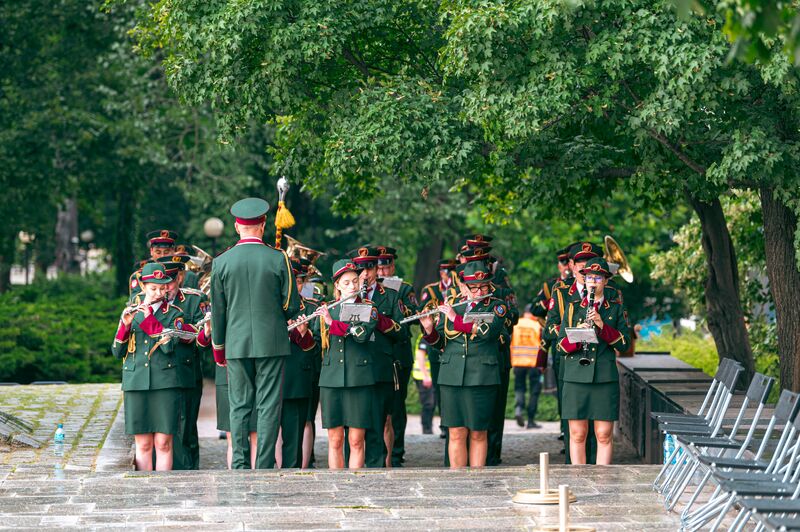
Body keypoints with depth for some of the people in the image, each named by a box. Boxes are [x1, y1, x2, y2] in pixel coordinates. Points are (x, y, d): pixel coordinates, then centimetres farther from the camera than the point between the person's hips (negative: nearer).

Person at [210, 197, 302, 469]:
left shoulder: (221, 262, -1)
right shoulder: (278, 259, -6)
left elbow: (217, 311, 4)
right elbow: (292, 306, -3)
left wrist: (218, 347, 15)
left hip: (236, 344, 2)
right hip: (272, 342, -2)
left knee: (239, 407, 8)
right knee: (268, 406, 2)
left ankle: (239, 466, 6)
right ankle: (265, 465, -1)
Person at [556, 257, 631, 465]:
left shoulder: (616, 308, 9)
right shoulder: (573, 308, 11)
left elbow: (624, 344, 1)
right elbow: (561, 346, 8)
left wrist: (602, 325, -13)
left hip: (605, 377, -1)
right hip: (576, 376, 1)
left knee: (604, 435, -3)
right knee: (577, 434, 1)